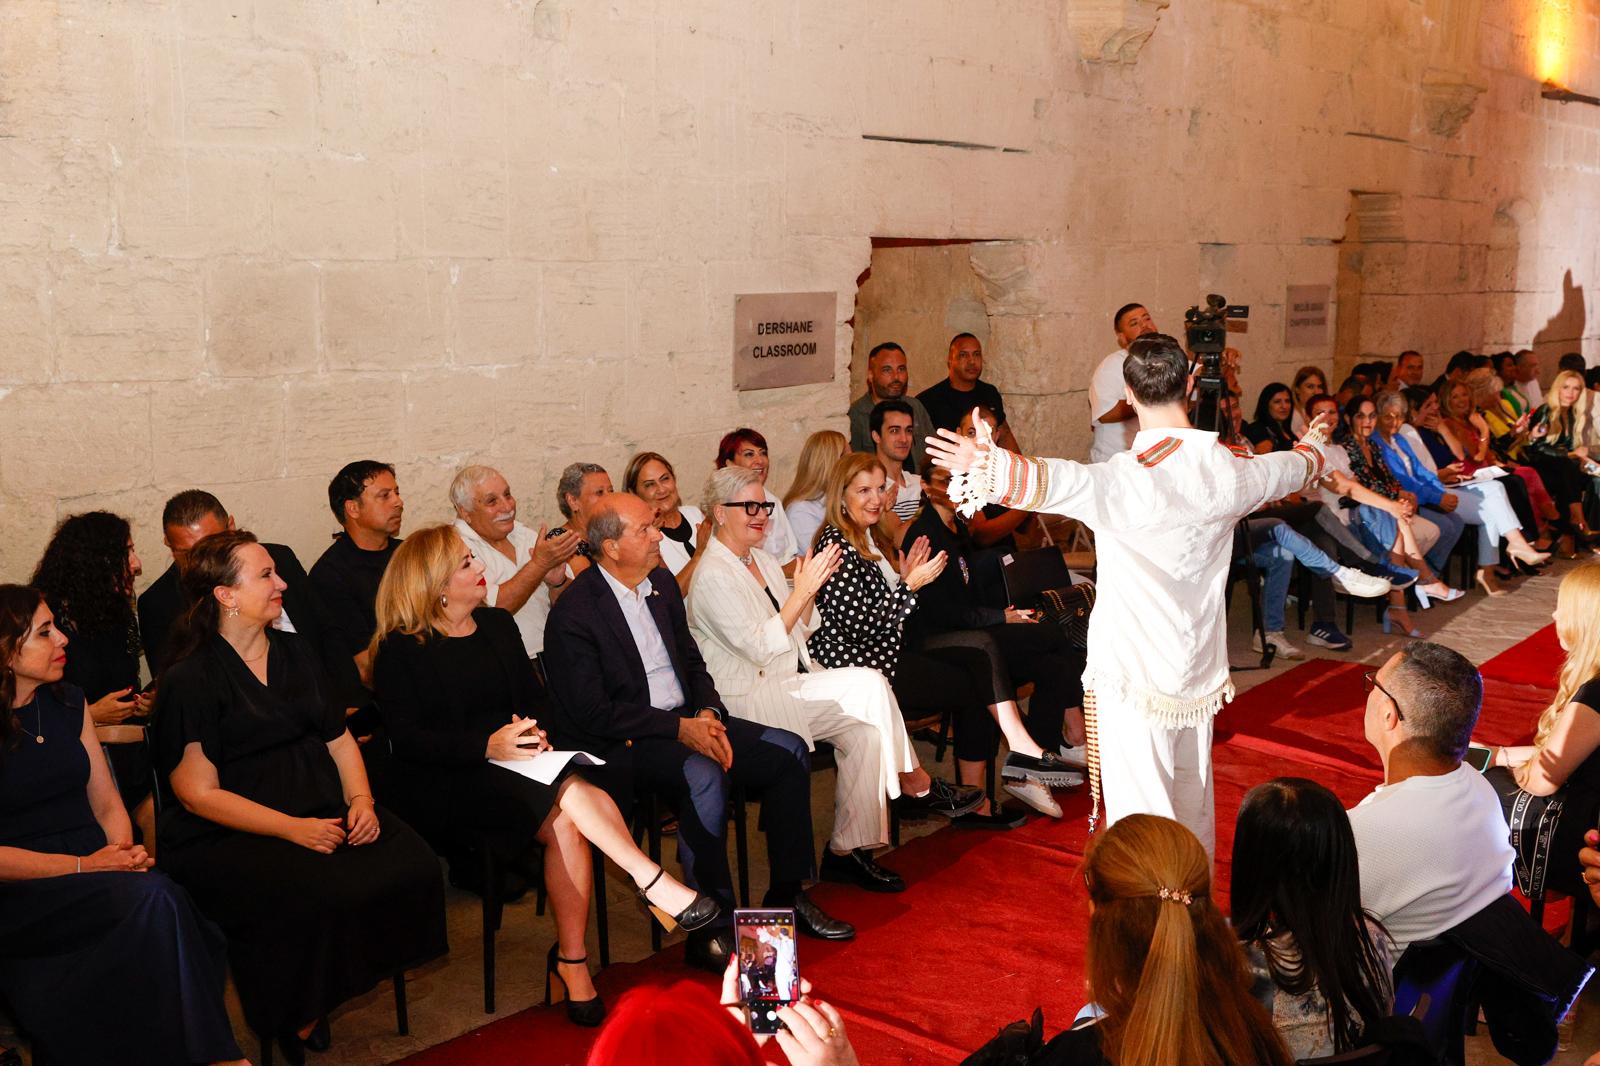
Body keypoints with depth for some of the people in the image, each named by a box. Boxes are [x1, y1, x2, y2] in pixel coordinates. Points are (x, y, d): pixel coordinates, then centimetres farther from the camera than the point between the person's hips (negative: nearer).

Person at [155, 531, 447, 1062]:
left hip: (324, 813, 6)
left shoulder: (295, 652, 17)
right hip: (231, 836, -6)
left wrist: (361, 800, -3)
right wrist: (293, 828, -17)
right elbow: (198, 793, -8)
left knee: (413, 868, -21)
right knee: (311, 897, -33)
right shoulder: (189, 680, -3)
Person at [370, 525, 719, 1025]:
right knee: (573, 796, -31)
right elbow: (406, 739, -12)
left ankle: (572, 960, -24)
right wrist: (487, 745, -22)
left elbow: (534, 696, 18)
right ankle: (654, 883, -23)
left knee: (566, 825, -29)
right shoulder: (400, 650, -3)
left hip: (512, 764, 5)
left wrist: (534, 730, -6)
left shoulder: (498, 624, 15)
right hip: (444, 783, -5)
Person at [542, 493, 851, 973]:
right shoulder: (574, 613, -15)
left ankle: (787, 897, 6)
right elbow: (593, 715, -18)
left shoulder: (662, 584, 9)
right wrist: (679, 729, -20)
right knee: (703, 775, -35)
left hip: (686, 721, 8)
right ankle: (710, 929, -22)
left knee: (788, 750, -6)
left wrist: (707, 713, -5)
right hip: (620, 744, -8)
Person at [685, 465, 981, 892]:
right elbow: (760, 648, -20)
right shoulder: (714, 576, -13)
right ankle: (918, 785, -3)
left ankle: (848, 852, -9)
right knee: (869, 685, -21)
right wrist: (803, 589, -20)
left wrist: (811, 589, -3)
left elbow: (800, 630, 16)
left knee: (867, 733, -16)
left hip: (789, 686, 9)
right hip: (748, 701, -9)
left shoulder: (763, 561, 14)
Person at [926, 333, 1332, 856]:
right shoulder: (1229, 471, -1)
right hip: (1200, 671, 7)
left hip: (1134, 675, -6)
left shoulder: (1126, 479, -21)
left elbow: (1060, 482, -43)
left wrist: (985, 465, -55)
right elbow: (1294, 469, 21)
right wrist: (1313, 441, 43)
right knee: (1192, 801, 24)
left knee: (1142, 813, -1)